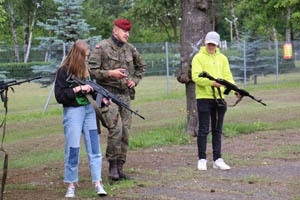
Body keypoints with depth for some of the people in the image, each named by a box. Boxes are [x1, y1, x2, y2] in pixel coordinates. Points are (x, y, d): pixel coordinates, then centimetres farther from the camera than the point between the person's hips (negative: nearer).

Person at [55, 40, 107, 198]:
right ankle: (71, 185, 11)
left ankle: (98, 183, 2)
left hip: (89, 109, 6)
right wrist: (79, 88, -18)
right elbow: (59, 96, -14)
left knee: (94, 148, 1)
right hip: (72, 112, -6)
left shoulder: (85, 69, 10)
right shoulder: (64, 71, -9)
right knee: (72, 149, -1)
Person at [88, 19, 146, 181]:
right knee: (116, 128, -18)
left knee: (125, 131, 4)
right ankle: (112, 165, -7)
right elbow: (91, 71, -9)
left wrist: (135, 81, 14)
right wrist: (110, 73, -19)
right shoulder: (101, 48, -5)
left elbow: (141, 66, 29)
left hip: (125, 94, 6)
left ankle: (120, 167, 11)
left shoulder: (130, 48, 12)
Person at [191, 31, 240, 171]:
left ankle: (217, 160, 12)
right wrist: (211, 82, -27)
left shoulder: (222, 58, 14)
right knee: (203, 130, -2)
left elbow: (228, 77, 9)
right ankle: (202, 160, 4)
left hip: (219, 98, 5)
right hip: (204, 98, -5)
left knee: (217, 130, 8)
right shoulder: (199, 58, -1)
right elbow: (196, 77, -13)